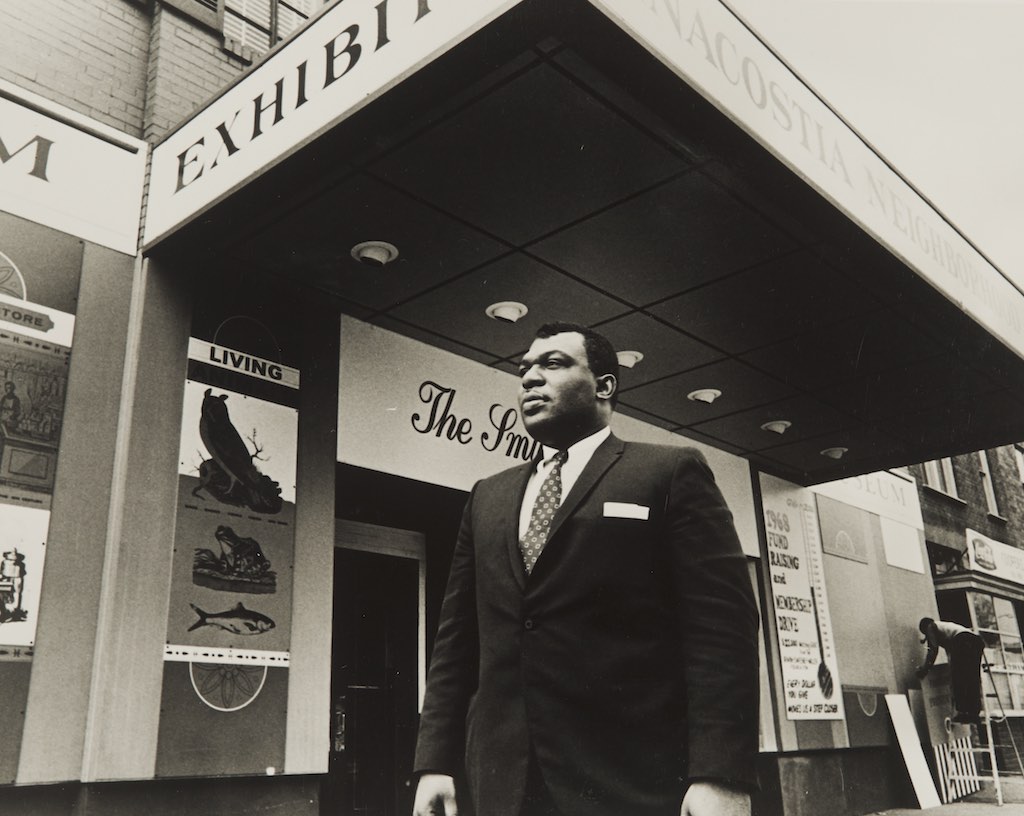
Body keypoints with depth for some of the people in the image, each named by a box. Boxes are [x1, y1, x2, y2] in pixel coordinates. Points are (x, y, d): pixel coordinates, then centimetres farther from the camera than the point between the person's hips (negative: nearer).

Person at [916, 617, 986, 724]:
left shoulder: (931, 627, 21)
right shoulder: (947, 625, 41)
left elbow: (933, 650, 9)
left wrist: (924, 668, 13)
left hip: (961, 640, -7)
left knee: (958, 677, -6)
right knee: (973, 679, 7)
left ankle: (962, 711, -14)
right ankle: (974, 712, 2)